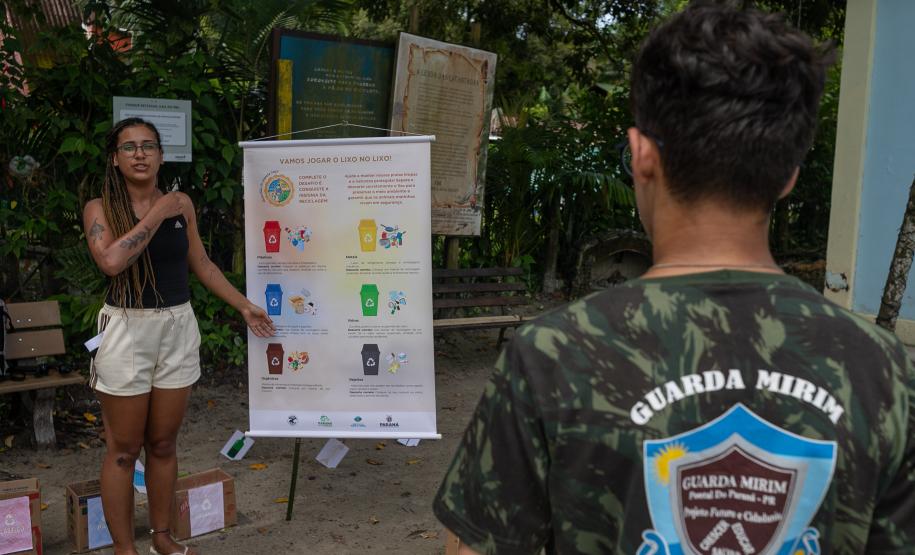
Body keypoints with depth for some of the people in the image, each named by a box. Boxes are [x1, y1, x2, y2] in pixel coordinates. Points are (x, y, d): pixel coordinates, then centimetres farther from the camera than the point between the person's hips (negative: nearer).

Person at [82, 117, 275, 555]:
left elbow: (201, 265, 14)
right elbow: (111, 261, -24)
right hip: (127, 331, -3)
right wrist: (157, 214, -16)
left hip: (178, 329, 3)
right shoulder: (100, 208, -5)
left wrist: (244, 306, 13)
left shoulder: (181, 203, 5)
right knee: (124, 450, 5)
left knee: (163, 444, 14)